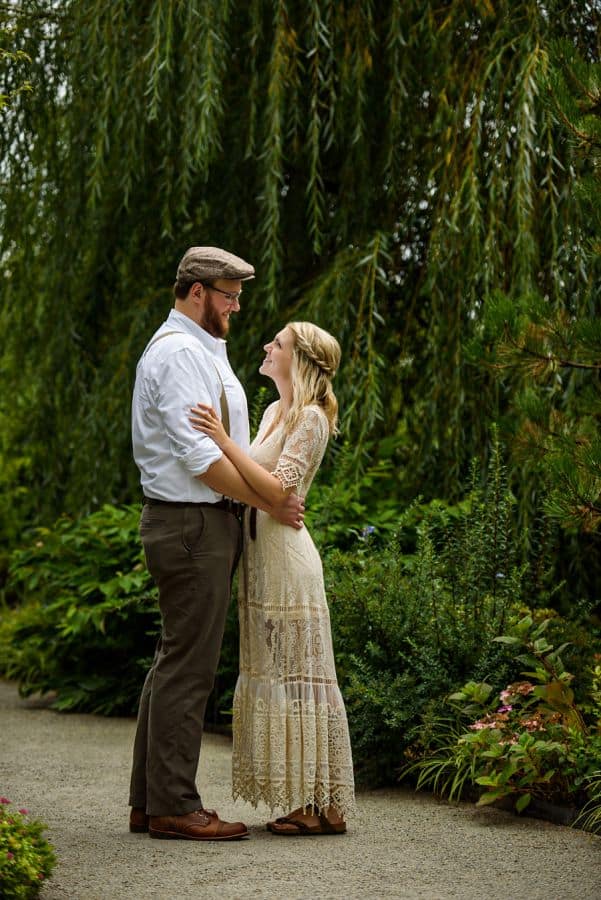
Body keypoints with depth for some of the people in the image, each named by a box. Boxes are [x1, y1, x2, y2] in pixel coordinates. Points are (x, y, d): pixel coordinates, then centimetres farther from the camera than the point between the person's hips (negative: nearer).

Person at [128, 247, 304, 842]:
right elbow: (201, 457, -20)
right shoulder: (179, 353, -13)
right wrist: (270, 503, -14)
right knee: (188, 666, -7)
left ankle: (149, 802, 17)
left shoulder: (198, 351, 21)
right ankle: (173, 806, -3)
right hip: (193, 524, -11)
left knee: (174, 663, 11)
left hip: (202, 523, 11)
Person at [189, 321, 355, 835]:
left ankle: (325, 807, 1)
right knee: (273, 674, 10)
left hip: (287, 556, -9)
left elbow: (279, 490, -20)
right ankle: (300, 802, 16)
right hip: (261, 555, 9)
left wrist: (224, 440, -25)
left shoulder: (310, 417, -10)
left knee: (297, 675, -5)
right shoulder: (273, 412, 16)